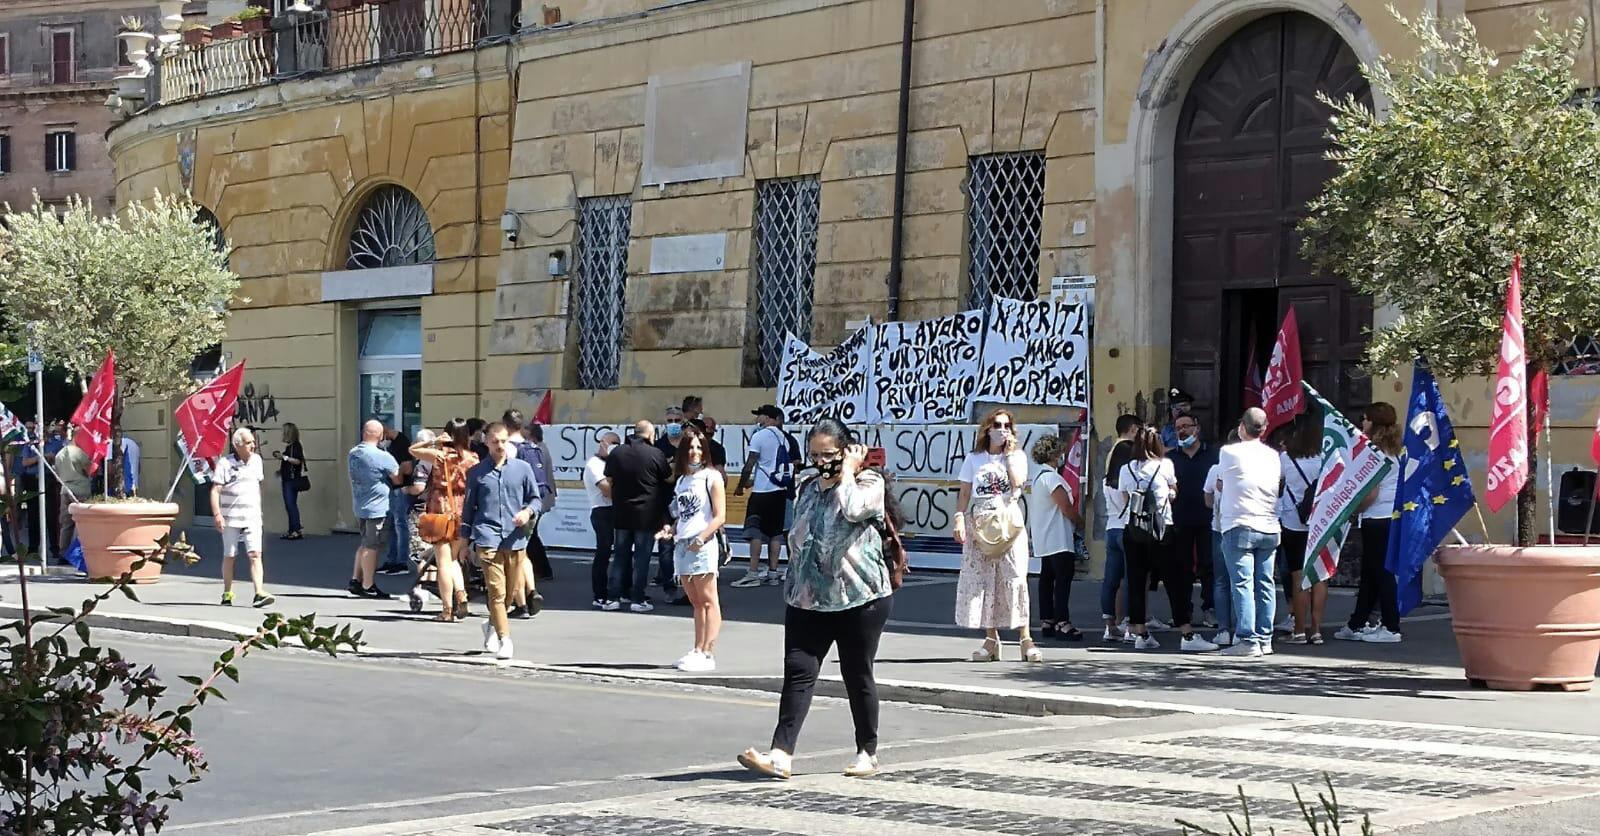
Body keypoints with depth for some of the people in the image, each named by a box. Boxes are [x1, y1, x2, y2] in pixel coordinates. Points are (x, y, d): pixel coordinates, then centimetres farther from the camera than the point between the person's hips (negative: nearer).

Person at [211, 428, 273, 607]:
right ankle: (227, 594, 23)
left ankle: (259, 593, -19)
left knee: (255, 555, -11)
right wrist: (217, 514, -19)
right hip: (231, 518, -3)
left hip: (252, 517, 3)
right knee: (229, 556, 9)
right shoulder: (225, 463, -7)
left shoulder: (256, 461, 9)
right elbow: (215, 491, -10)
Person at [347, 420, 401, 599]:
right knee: (372, 546, -2)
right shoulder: (382, 457, -18)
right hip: (378, 508, -7)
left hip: (360, 506, 7)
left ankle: (355, 579, 18)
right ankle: (367, 586, 2)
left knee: (365, 544, 18)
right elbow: (398, 479, -9)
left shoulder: (352, 454, 6)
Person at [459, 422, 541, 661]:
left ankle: (492, 626, 37)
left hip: (515, 538, 2)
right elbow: (469, 506, 13)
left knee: (511, 590, 11)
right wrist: (464, 538, 11)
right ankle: (504, 640, -9)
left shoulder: (522, 468, 9)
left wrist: (528, 512, -8)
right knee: (497, 591, -10)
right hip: (487, 538, -2)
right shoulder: (477, 472, 7)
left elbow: (535, 497, 15)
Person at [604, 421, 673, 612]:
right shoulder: (655, 454, -11)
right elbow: (669, 478, 2)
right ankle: (637, 599, 1)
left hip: (621, 512, 4)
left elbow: (609, 480, 9)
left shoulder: (616, 453, 1)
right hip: (647, 514, -4)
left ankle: (612, 597, 9)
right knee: (642, 556, 2)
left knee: (620, 555, 11)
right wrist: (672, 466, 24)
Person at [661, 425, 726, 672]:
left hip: (702, 546, -7)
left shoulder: (711, 477, -2)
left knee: (707, 601, -6)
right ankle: (697, 650, 13)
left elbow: (720, 517, -8)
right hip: (682, 545, 7)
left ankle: (708, 654, -9)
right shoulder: (681, 480, 18)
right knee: (695, 602, 10)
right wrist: (671, 529, 6)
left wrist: (701, 539, -18)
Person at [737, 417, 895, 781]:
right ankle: (781, 754, -14)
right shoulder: (808, 488, 15)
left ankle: (868, 751, 20)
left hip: (859, 598, -5)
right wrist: (793, 586, 22)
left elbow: (853, 509, -26)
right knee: (798, 672, -6)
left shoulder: (869, 482, -3)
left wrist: (847, 472, -11)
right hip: (808, 598, 5)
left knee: (857, 676, 5)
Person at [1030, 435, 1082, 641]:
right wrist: (1080, 522, -1)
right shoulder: (1051, 477, -15)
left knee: (1047, 578, 10)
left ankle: (1046, 622, 11)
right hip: (1058, 538, -11)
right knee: (1063, 578, -11)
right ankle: (1062, 623, -15)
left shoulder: (1039, 477, 17)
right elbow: (1066, 507, -18)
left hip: (1044, 540, 11)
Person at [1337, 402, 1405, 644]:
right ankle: (1356, 625, 21)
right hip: (1394, 517, 9)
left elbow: (1372, 493, -17)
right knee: (1370, 573, 14)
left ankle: (1390, 628, -2)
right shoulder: (1394, 450, 13)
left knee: (1381, 573, -4)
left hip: (1377, 519, -9)